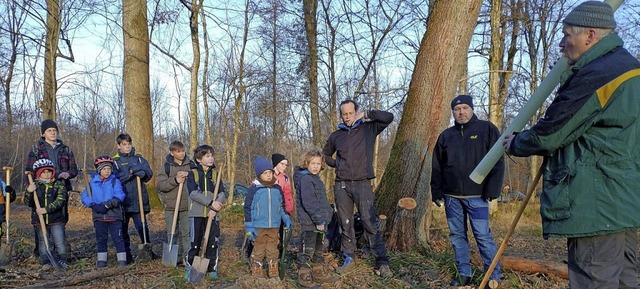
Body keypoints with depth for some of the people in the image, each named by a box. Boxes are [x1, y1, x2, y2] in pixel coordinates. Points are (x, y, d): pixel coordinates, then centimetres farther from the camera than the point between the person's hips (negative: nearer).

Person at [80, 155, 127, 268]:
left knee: (117, 237, -2)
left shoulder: (115, 181, -2)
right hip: (99, 216, 3)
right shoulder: (92, 182, 6)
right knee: (101, 238, 13)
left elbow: (119, 196, -14)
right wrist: (94, 205, -17)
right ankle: (101, 260, 25)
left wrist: (107, 205, -24)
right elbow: (84, 196, 0)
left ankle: (122, 259, 4)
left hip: (114, 215, -3)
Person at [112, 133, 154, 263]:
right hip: (122, 200, -1)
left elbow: (149, 173, 2)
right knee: (123, 229, 7)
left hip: (139, 199, 1)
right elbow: (116, 178, -10)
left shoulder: (139, 158, 11)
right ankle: (126, 255, 17)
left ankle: (148, 251, 14)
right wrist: (132, 172, -15)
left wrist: (140, 171, -16)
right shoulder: (115, 161, 4)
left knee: (142, 226, 0)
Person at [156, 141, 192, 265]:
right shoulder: (167, 166, 1)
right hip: (171, 206, 0)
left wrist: (187, 175, -13)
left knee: (186, 233, 3)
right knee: (172, 233, 6)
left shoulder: (190, 165, 5)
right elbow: (160, 184, -6)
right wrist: (175, 180, -18)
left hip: (186, 205, 0)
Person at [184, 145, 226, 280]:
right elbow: (193, 193, -14)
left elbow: (222, 193, 2)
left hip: (212, 214, 3)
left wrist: (215, 208, -14)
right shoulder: (193, 173, -1)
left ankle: (212, 269, 19)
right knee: (194, 242, 4)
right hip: (197, 214, -2)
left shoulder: (215, 173, 7)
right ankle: (189, 268, 18)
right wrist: (211, 203, -21)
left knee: (213, 242, 6)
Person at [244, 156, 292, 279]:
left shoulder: (277, 189, 6)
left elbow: (282, 206, 19)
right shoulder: (254, 189, -7)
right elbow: (248, 208, -4)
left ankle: (273, 272, 24)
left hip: (274, 227, 4)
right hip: (259, 227, -4)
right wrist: (249, 227, -7)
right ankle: (257, 272, 20)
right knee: (258, 250, 8)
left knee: (273, 250, 13)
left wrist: (286, 219, 12)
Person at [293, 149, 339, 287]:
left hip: (319, 221, 10)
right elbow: (308, 202, -24)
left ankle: (319, 273, 30)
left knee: (318, 249, 19)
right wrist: (319, 220, -23)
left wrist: (328, 212, 15)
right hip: (309, 222, -10)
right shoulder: (305, 179, -16)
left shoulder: (316, 179, 15)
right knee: (307, 250, -2)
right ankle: (304, 277, 6)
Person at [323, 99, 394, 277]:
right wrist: (335, 164, 9)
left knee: (370, 223, -9)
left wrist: (366, 114, -6)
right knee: (345, 224, 9)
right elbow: (325, 155, 27)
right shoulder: (336, 135, 13)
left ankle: (382, 262, -4)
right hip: (342, 185, 3)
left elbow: (389, 117, -6)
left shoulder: (368, 129, 5)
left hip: (362, 184, -3)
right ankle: (348, 258, 22)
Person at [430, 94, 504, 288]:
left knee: (483, 236, -5)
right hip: (451, 196, 5)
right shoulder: (446, 135, 12)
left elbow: (497, 162, -5)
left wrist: (492, 190, -12)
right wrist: (437, 192, 7)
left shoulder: (486, 129, 1)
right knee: (457, 235, 8)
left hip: (477, 195, -4)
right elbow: (437, 167, 13)